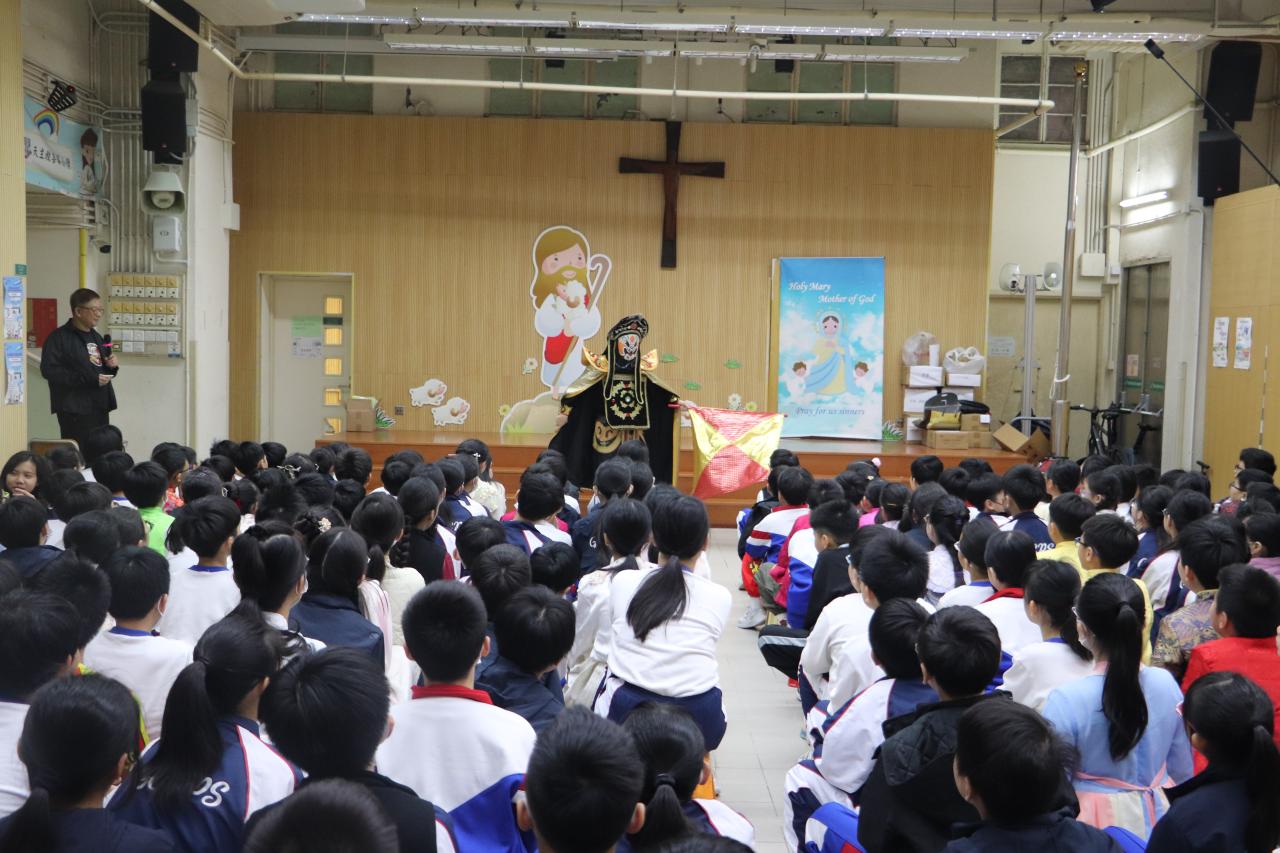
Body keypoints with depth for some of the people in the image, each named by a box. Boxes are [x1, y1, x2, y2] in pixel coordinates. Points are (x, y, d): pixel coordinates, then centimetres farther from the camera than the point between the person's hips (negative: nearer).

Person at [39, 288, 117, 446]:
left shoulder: (96, 337, 19)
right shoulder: (58, 337, -7)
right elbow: (49, 370, -18)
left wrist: (112, 366, 4)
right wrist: (89, 379, -22)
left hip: (100, 407, 8)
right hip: (75, 410, -8)